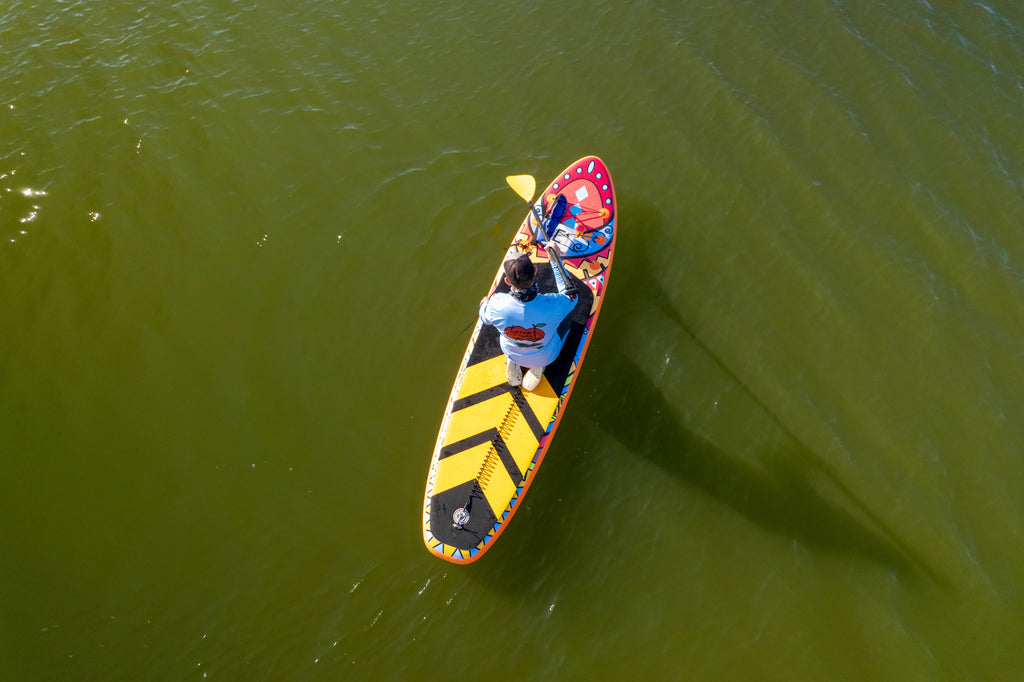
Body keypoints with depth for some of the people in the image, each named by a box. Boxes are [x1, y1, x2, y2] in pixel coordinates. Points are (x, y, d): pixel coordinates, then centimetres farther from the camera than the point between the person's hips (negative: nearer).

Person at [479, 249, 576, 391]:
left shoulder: (498, 304, -35)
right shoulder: (552, 305, -40)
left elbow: (484, 317, -8)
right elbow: (571, 293, -14)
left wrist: (485, 302, 16)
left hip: (511, 353, 2)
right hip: (546, 357, -1)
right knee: (566, 318, 22)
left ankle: (512, 363, 21)